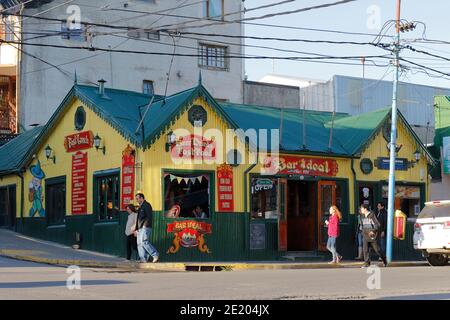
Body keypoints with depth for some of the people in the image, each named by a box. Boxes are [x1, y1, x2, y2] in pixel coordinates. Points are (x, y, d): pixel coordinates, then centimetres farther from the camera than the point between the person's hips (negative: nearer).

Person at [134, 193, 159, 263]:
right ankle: (143, 259, 1)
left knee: (144, 242, -19)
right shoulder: (140, 207, 25)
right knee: (139, 244, 3)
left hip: (145, 227, -10)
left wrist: (145, 225, -19)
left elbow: (149, 216, -14)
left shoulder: (147, 205, -4)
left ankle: (155, 255, -15)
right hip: (140, 228, 10)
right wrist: (136, 229, 23)